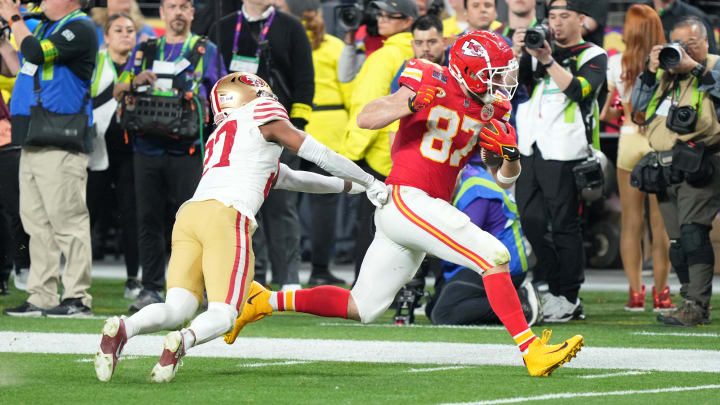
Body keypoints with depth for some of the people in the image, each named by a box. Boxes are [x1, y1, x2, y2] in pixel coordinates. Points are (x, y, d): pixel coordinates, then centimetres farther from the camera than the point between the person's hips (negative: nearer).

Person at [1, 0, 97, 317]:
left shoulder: (80, 28, -9)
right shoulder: (45, 27, 20)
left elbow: (36, 53, -19)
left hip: (61, 143, -10)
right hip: (32, 142, 10)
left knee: (68, 220, -9)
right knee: (37, 223, 9)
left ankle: (77, 298, -8)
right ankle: (42, 298, 13)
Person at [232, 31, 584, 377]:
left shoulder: (487, 109, 11)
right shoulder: (431, 84, -8)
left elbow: (503, 181, 14)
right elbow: (365, 119, -13)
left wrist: (511, 155, -9)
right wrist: (412, 104, -29)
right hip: (406, 199, -9)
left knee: (361, 309, 13)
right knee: (494, 257, -18)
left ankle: (267, 302, 23)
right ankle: (532, 351, -18)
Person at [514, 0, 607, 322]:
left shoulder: (593, 56, 3)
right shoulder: (540, 51, 18)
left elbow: (578, 90, -15)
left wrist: (548, 60, -22)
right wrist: (516, 52, -10)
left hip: (564, 153, -6)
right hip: (530, 149, 6)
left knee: (565, 225, -4)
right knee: (530, 222, 5)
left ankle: (567, 298, 1)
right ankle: (552, 287, 16)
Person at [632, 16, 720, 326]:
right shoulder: (665, 74, 22)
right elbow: (639, 103, 16)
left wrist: (695, 66, -14)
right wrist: (650, 71, 3)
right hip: (666, 168, 7)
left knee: (693, 233, -18)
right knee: (677, 240, 7)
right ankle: (693, 305, 12)